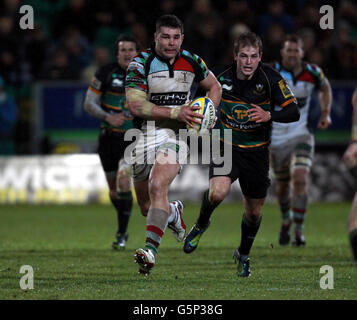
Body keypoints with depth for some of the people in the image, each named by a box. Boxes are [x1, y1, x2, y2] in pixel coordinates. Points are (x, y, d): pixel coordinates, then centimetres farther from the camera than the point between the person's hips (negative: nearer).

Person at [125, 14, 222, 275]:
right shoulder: (140, 63, -8)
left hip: (177, 133, -1)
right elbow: (135, 105, -17)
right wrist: (175, 112, -24)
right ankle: (173, 212, 46)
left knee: (157, 186, -26)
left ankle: (152, 250, -29)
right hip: (145, 133, 1)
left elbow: (214, 86, 20)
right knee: (146, 207, 10)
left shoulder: (191, 61, 3)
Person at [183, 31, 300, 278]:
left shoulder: (270, 78, -12)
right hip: (226, 147, -1)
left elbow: (294, 111, -10)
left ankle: (244, 255, 38)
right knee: (217, 193, -27)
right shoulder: (221, 77, -8)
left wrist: (269, 115, -27)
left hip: (257, 153, 1)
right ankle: (201, 225, 6)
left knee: (254, 211, 11)